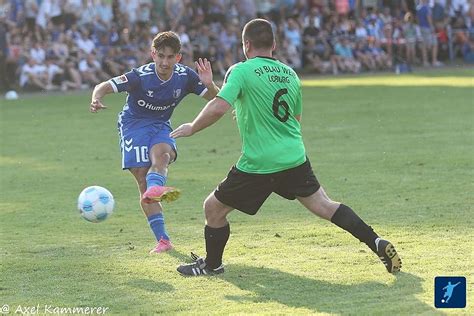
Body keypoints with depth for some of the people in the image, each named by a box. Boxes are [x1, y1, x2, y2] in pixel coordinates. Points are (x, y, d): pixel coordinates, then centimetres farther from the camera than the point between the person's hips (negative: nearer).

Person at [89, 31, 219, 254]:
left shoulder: (185, 76, -12)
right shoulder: (141, 76, -23)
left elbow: (214, 99, -6)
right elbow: (105, 86, -22)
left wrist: (209, 85, -28)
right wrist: (96, 100, -45)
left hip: (161, 126, 3)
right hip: (134, 125, -3)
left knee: (162, 154, -33)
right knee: (142, 179, -12)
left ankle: (155, 189, -64)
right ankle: (163, 240, -12)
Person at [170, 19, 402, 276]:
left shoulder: (242, 71, -10)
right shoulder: (290, 74, 11)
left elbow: (218, 108, -22)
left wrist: (192, 128, -6)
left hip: (258, 165, -6)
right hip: (295, 158, 6)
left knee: (213, 207, 11)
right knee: (324, 205, 13)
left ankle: (212, 264, 25)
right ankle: (377, 243, 6)